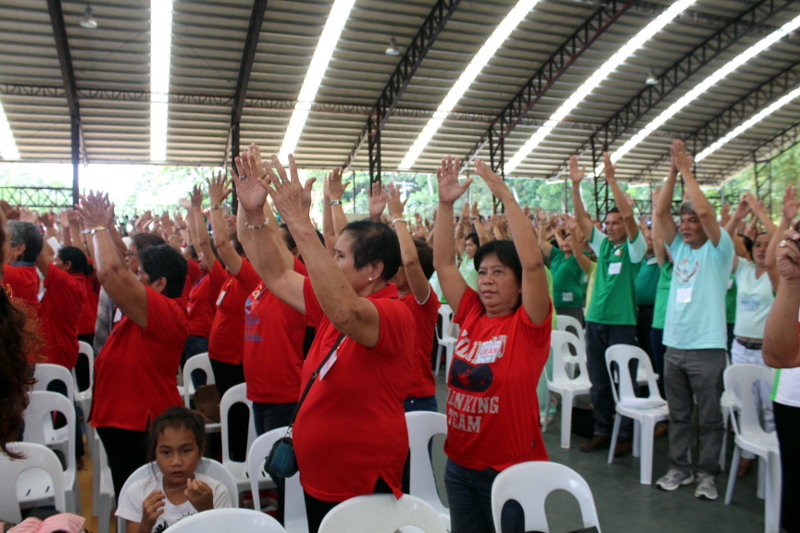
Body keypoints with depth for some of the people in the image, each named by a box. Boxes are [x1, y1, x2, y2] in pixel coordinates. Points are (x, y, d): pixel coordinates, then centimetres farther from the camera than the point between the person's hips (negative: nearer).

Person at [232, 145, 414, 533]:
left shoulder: (394, 314, -21)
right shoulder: (332, 304, 3)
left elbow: (346, 313, -42)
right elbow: (276, 275, 5)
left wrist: (301, 226, -44)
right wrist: (252, 213, -8)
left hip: (364, 488, -7)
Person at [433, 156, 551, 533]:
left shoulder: (529, 325, -12)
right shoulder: (471, 315, 1)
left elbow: (533, 262, -25)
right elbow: (443, 261, 0)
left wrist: (506, 196, -24)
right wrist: (445, 203, -8)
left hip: (510, 469, -5)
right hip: (459, 464, 5)